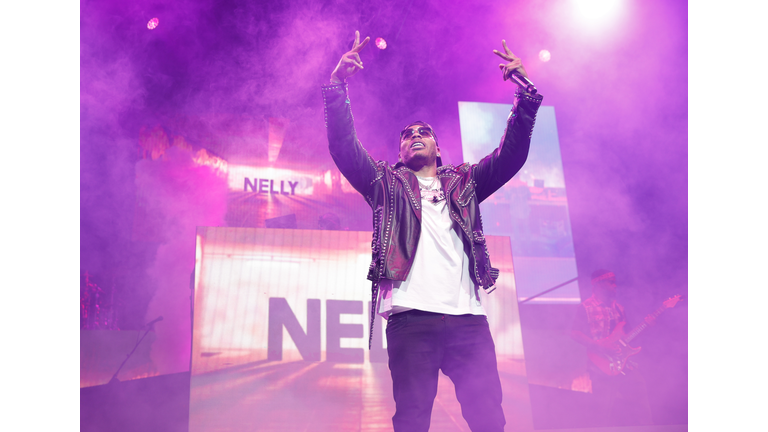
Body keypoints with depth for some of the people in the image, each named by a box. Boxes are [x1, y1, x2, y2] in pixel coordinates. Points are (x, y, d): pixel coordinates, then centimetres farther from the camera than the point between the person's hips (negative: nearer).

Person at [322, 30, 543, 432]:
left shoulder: (464, 183, 26)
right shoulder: (386, 183, 21)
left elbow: (511, 155, 17)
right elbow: (344, 148, 9)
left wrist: (526, 94, 6)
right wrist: (337, 85, -1)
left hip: (468, 317, 2)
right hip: (411, 317, -2)